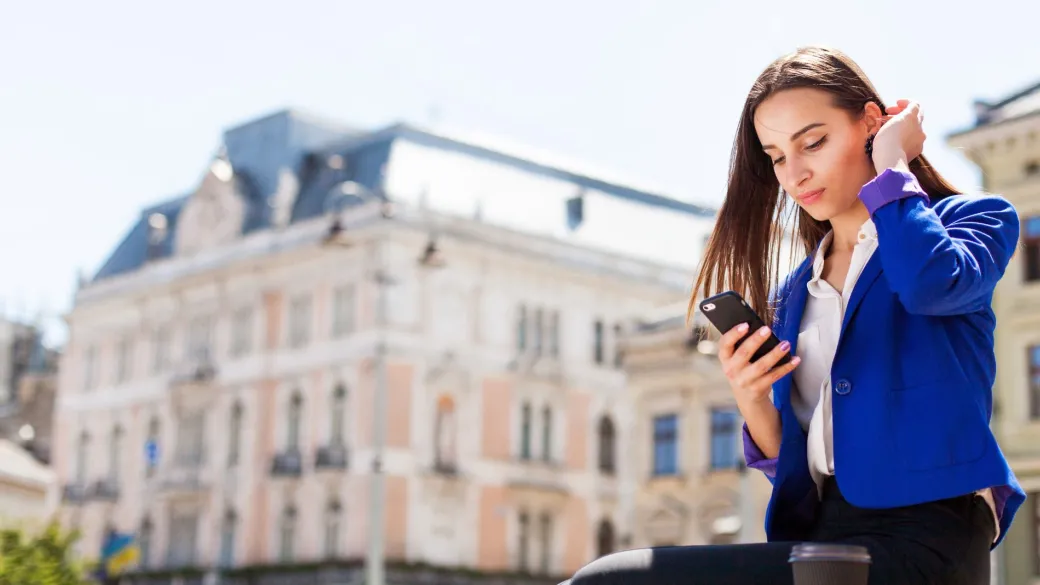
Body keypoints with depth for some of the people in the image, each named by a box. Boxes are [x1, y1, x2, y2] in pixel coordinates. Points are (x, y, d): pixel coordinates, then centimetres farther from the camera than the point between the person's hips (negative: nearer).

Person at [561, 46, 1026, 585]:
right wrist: (753, 403, -3)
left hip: (919, 540, -6)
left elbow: (930, 282, -20)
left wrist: (891, 164, -2)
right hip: (818, 537, 6)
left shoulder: (968, 220, 7)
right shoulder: (792, 293, 21)